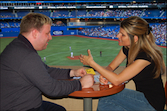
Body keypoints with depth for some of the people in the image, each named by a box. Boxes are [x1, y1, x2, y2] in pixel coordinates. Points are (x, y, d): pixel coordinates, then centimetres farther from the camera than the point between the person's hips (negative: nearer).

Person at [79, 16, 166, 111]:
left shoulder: (145, 55, -29)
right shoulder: (127, 48, -3)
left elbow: (117, 80, -28)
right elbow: (111, 66, 7)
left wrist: (91, 63, -24)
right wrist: (104, 76, -18)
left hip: (152, 103, -7)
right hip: (143, 95, 7)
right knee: (103, 97, -3)